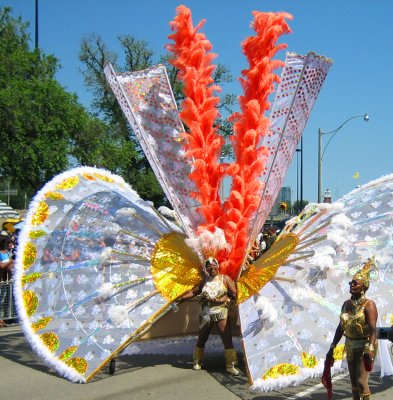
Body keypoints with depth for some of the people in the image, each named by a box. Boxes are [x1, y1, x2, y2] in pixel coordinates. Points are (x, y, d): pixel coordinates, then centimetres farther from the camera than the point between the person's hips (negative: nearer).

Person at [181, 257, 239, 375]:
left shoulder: (225, 278, 0)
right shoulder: (205, 280, 9)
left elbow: (234, 294, -5)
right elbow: (194, 292, 12)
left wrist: (222, 299, -19)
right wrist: (181, 298, 2)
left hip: (221, 313, -3)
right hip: (206, 313, 3)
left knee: (227, 339, -9)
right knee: (201, 339, 11)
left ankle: (231, 366, -1)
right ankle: (197, 362, 28)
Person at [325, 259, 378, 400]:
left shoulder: (368, 304, -15)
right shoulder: (346, 304, 5)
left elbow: (373, 330, -25)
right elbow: (341, 327, 9)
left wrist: (369, 351, -36)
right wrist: (332, 349, 9)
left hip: (365, 347, -6)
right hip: (350, 347, 6)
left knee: (361, 381, -11)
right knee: (353, 382, 10)